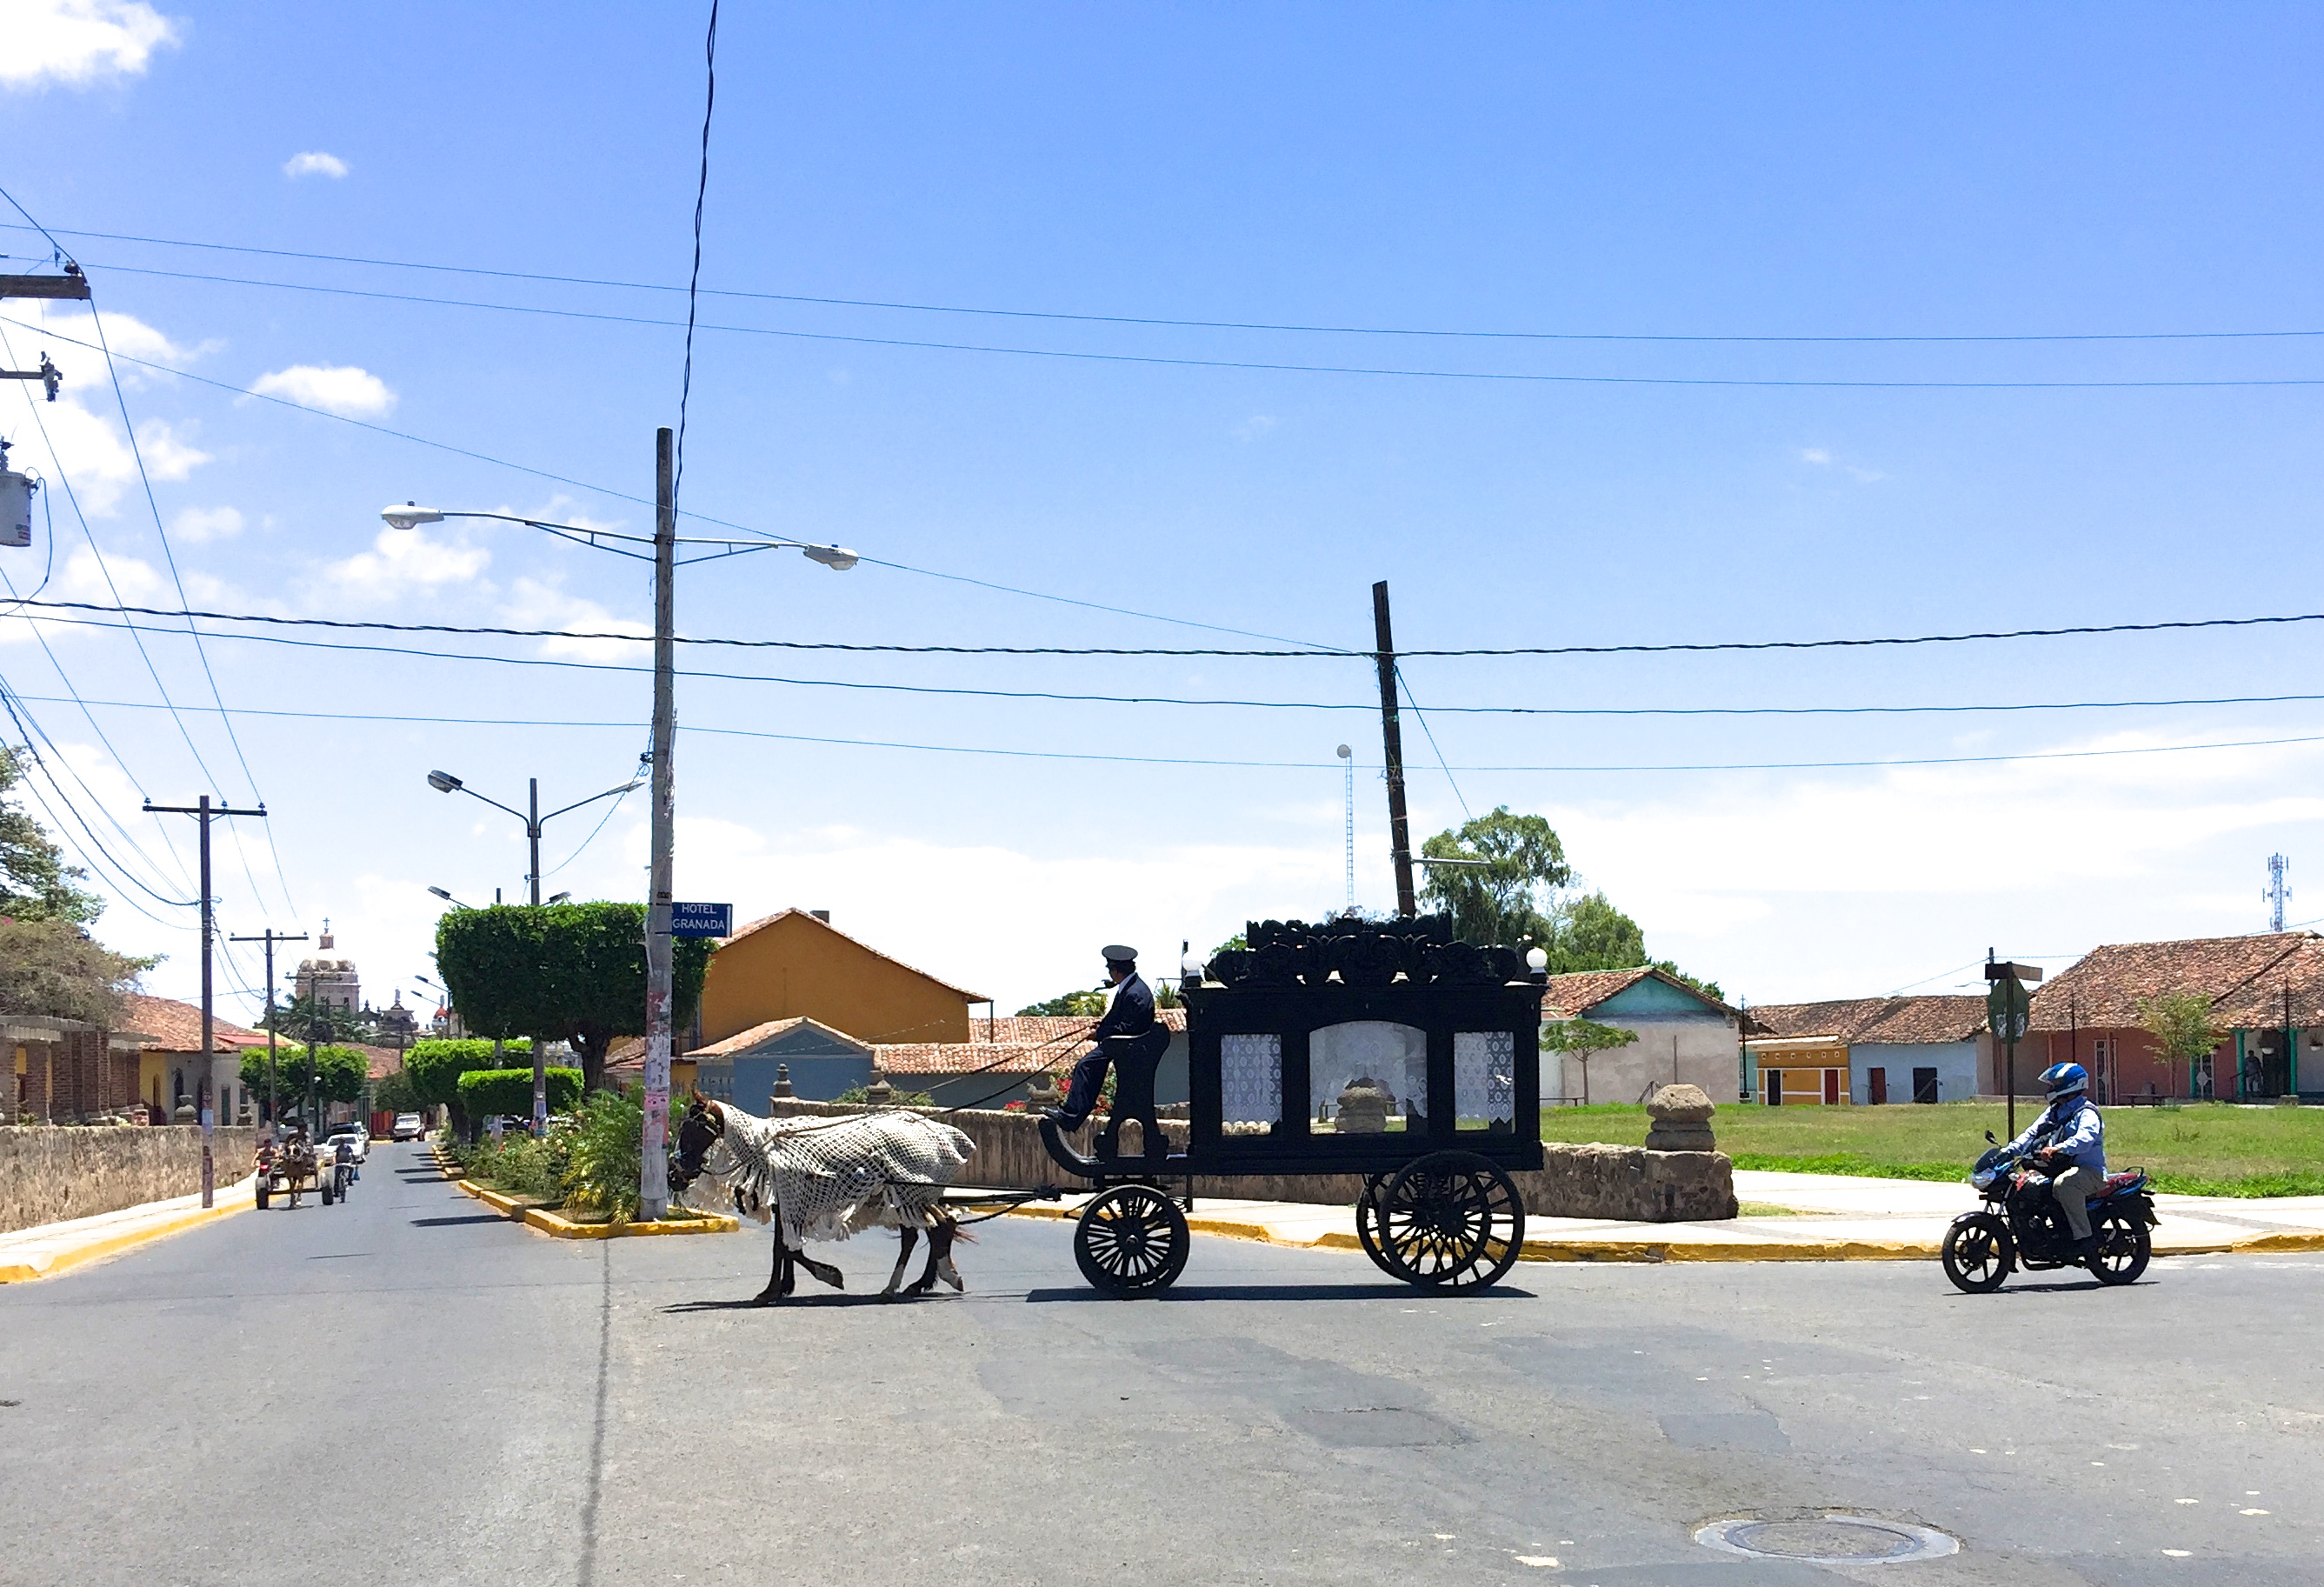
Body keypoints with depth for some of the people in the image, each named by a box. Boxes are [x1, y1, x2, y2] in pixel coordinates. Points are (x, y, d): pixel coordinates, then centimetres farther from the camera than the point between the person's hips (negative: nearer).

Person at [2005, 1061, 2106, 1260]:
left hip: (2089, 1170, -9)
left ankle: (2084, 1238, -33)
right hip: (2060, 1168, 9)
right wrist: (2011, 1150, -5)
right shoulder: (2054, 1111, 19)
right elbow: (2033, 1132, 12)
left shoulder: (2086, 1112, -9)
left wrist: (2058, 1149, -46)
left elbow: (2084, 1138, -29)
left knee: (2064, 1183, -38)